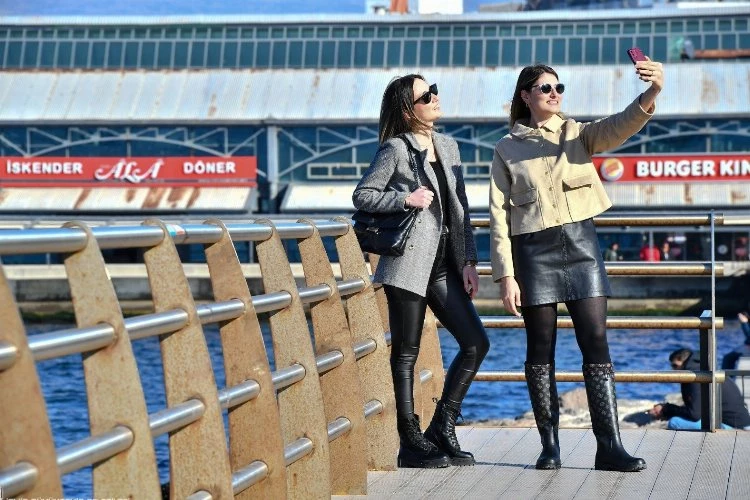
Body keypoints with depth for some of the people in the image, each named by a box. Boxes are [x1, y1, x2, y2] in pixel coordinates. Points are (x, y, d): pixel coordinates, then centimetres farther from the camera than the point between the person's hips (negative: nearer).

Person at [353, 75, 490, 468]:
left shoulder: (448, 147, 14)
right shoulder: (396, 150, -4)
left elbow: (460, 208, 15)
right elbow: (362, 195, -4)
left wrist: (469, 260, 9)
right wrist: (406, 199, -15)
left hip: (445, 263, 7)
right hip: (409, 261, -6)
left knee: (476, 343, -1)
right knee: (406, 352, 0)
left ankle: (442, 429, 10)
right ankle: (412, 443, 6)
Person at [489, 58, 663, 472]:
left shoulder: (577, 134, 9)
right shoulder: (507, 149, 4)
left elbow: (619, 127, -12)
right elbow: (499, 216, 0)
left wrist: (650, 95, -32)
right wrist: (505, 275, -7)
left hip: (581, 245, 2)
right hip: (534, 251, -2)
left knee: (596, 344, -4)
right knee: (541, 350, 3)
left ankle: (609, 446, -5)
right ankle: (550, 445, 11)